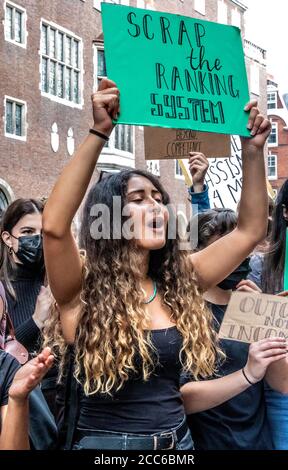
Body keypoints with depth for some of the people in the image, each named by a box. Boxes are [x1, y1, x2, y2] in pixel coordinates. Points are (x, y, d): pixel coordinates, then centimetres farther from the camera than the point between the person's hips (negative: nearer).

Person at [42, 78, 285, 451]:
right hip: (106, 442, -4)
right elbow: (54, 226, -29)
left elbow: (249, 230, 9)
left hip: (178, 442, 5)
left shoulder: (176, 284, 4)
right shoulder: (84, 290, -10)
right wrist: (99, 132, -30)